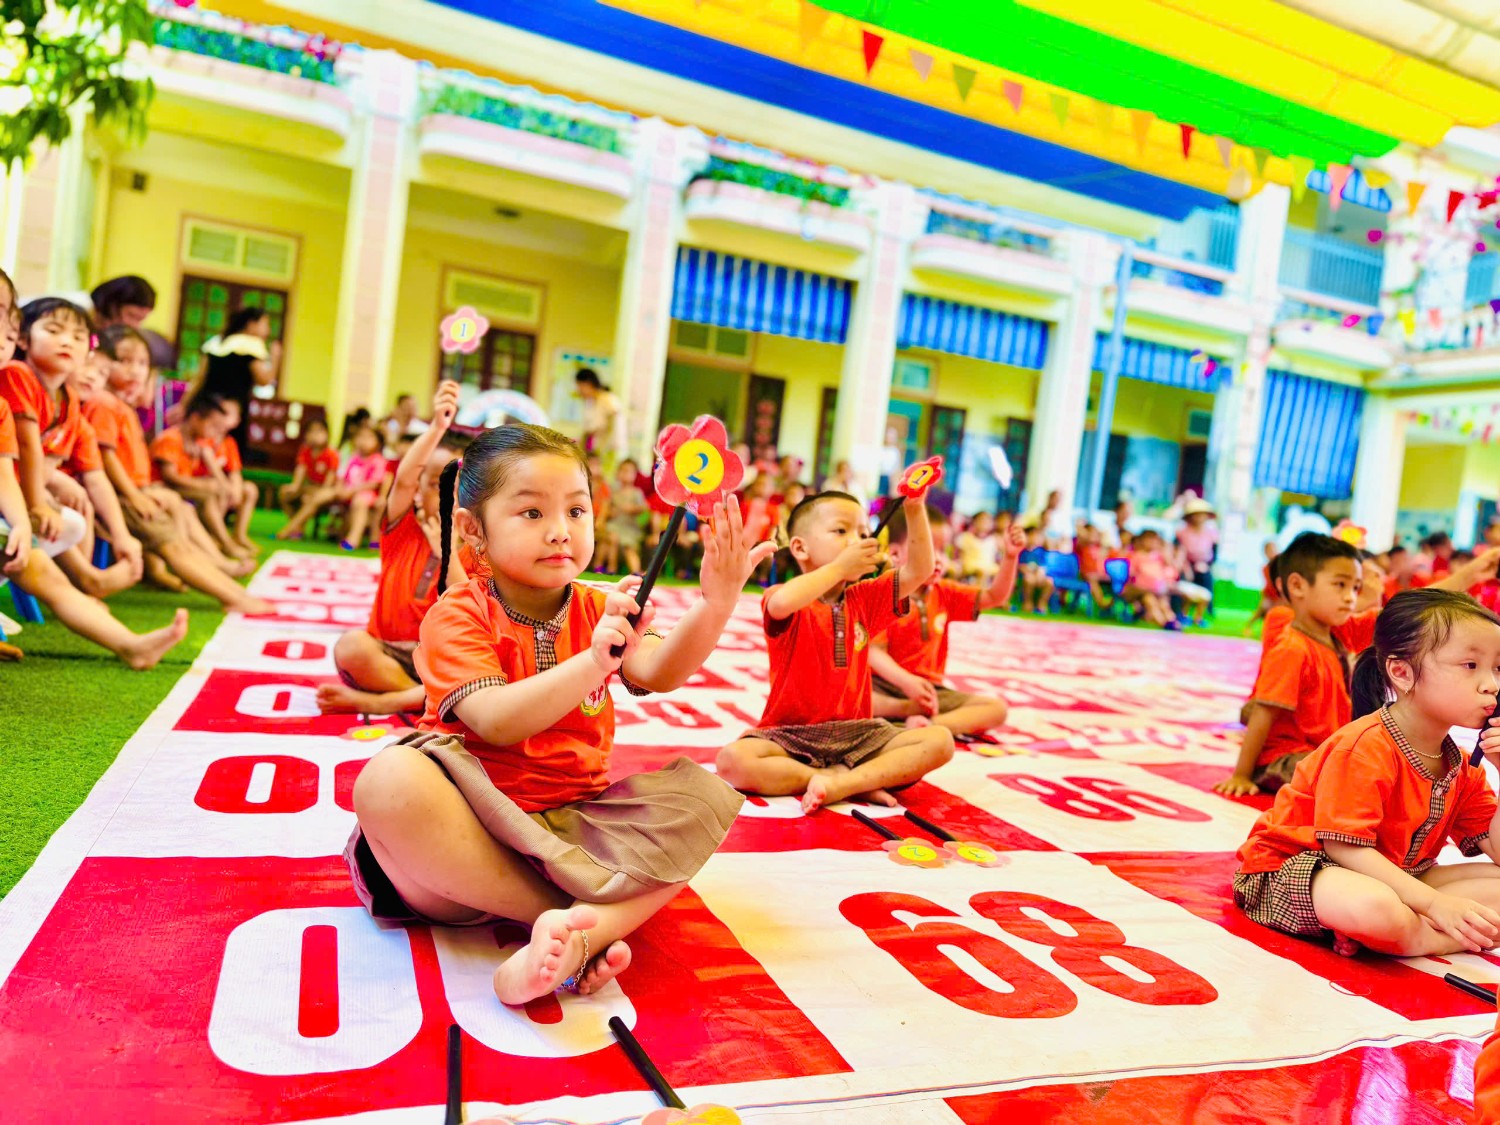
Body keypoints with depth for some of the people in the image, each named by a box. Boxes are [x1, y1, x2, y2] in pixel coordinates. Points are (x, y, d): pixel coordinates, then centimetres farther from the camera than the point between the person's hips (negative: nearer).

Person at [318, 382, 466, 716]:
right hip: (388, 654, 0)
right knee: (350, 646, -32)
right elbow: (403, 479, -18)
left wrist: (447, 552, -14)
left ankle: (378, 701, -27)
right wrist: (437, 428, -33)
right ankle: (432, 698, -20)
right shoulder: (403, 528, 5)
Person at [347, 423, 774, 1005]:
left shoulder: (598, 610, 9)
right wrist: (595, 660, -33)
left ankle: (577, 933, -34)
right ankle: (594, 919, -27)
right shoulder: (459, 615, -4)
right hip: (478, 816, -3)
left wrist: (714, 607, -31)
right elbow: (496, 724, -20)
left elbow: (659, 673, -11)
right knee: (391, 780, -34)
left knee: (704, 795, -15)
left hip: (574, 824, 4)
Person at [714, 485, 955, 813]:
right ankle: (860, 781, -25)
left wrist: (915, 509, -11)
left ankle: (839, 783, -24)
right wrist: (839, 566, -27)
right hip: (790, 735, -4)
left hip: (855, 733, 4)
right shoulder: (790, 603, -8)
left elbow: (919, 572, 0)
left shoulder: (864, 599, 10)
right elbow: (780, 603, -34)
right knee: (732, 761, -33)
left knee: (940, 740, -15)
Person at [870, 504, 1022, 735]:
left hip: (929, 688, 6)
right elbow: (876, 651, -16)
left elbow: (994, 597, 11)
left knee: (997, 708, -12)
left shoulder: (945, 593, 11)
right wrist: (906, 682, -32)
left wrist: (1010, 557, -3)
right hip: (885, 685, -6)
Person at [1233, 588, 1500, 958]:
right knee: (1376, 908, -41)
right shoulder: (1366, 747, -21)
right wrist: (1435, 903, -26)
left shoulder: (1463, 769, 7)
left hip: (1391, 877, 10)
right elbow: (1345, 847, -24)